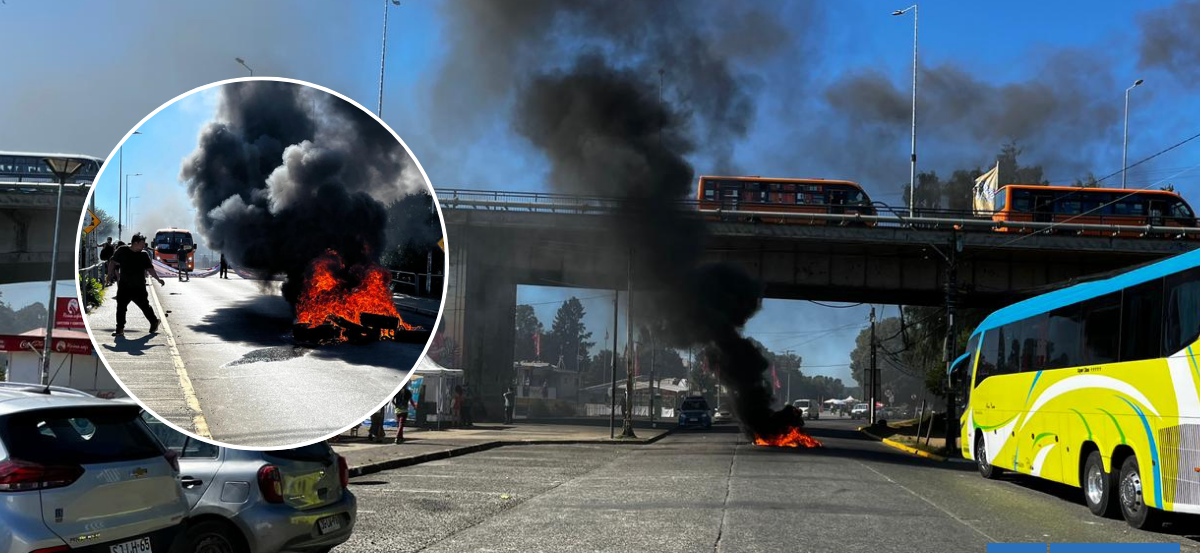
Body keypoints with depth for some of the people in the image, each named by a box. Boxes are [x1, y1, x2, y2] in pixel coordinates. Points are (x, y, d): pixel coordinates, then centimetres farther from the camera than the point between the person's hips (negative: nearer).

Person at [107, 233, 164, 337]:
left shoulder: (144, 255, 0)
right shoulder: (122, 251, -2)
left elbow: (150, 269, 1)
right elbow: (113, 263, 6)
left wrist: (158, 279, -7)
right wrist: (110, 274, 1)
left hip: (139, 287, 0)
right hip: (124, 286, 0)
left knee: (145, 306, 5)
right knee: (121, 307, -1)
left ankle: (154, 323, 25)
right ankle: (120, 329, 6)